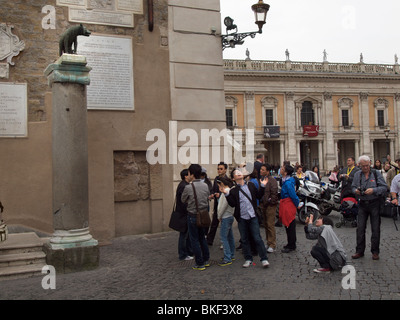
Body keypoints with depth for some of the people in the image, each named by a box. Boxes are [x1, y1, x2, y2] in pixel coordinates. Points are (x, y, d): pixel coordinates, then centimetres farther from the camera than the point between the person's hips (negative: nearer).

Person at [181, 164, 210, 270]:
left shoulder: (188, 188, -18)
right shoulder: (205, 186, -3)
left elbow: (183, 200, -3)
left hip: (193, 216, -6)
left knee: (195, 240, 5)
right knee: (202, 238, 21)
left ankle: (200, 264, 10)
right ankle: (206, 260, 28)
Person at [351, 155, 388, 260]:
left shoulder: (376, 173, -2)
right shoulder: (357, 174, 7)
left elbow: (384, 187, -7)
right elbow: (353, 186, 15)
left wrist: (373, 190, -23)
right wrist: (355, 190, -8)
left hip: (374, 204, -2)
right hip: (362, 204, 3)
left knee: (375, 229, 2)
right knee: (360, 228, 3)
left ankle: (375, 252, 14)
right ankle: (360, 251, 13)